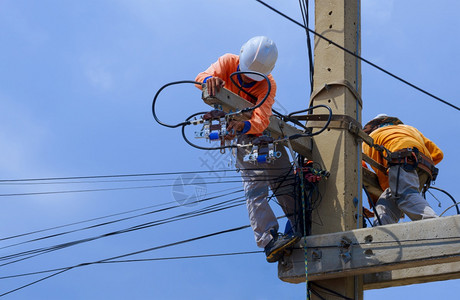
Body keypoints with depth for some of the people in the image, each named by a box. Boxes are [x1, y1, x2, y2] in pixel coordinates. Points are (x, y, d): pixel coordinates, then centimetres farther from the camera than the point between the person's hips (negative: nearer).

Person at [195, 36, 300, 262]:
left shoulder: (268, 85, -19)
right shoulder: (229, 63, -15)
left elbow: (261, 121, -34)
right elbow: (201, 78, -29)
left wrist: (244, 124, -58)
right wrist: (209, 79, -54)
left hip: (265, 132, 2)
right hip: (240, 136, -2)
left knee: (285, 183, -5)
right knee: (255, 184, -19)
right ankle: (268, 239, -31)